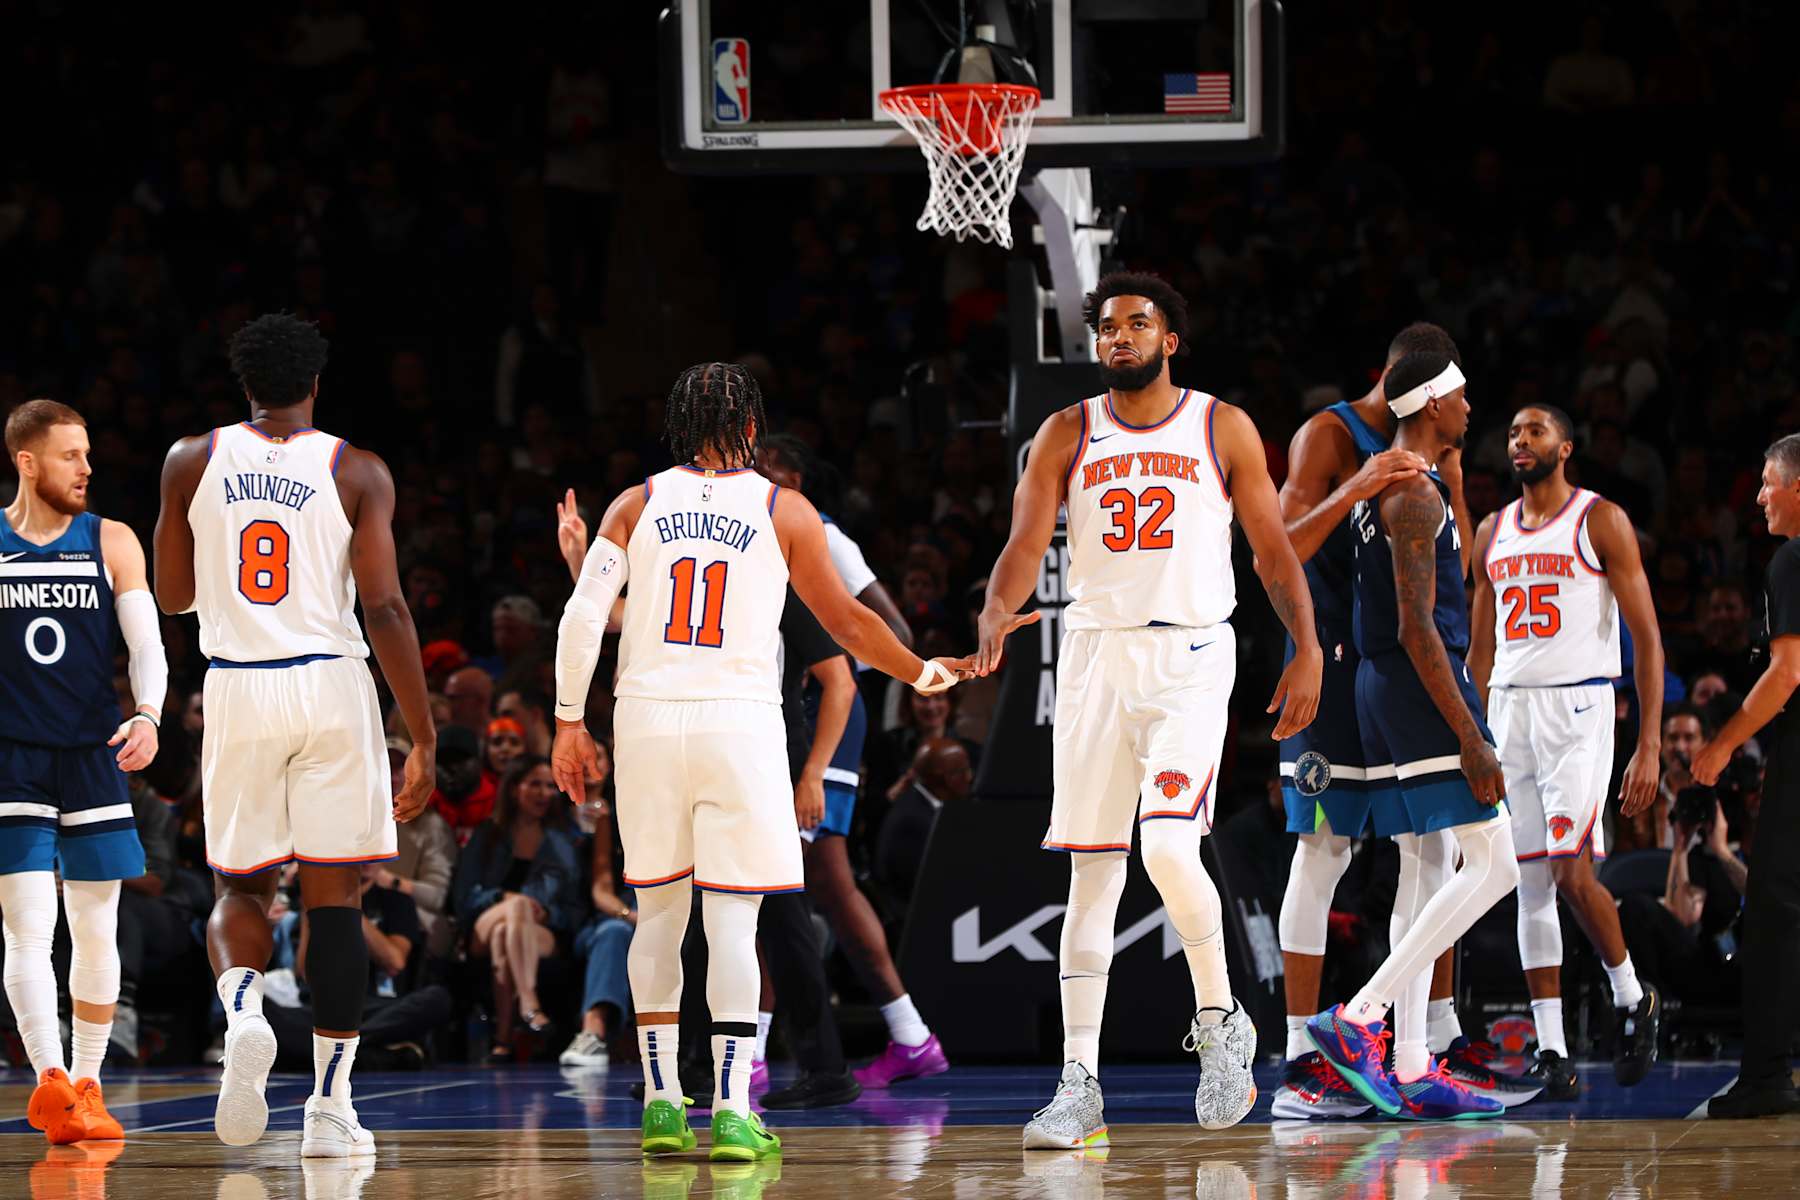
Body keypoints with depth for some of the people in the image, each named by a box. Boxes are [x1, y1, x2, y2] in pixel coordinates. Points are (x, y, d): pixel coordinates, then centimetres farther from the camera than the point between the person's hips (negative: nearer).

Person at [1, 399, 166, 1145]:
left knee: (96, 932, 8)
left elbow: (146, 642, -4)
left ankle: (85, 1086, 20)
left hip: (93, 758, 2)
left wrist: (148, 715, -22)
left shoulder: (111, 543, 4)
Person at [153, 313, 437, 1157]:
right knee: (334, 895, 5)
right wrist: (424, 738, -6)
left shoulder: (192, 462, 4)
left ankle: (243, 1014, -19)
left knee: (239, 890, 14)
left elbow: (172, 595, 11)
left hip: (236, 690, 1)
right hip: (332, 689, -1)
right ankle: (330, 1105, 3)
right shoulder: (356, 473, -2)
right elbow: (384, 608, -9)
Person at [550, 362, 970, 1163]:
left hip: (648, 721, 2)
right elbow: (846, 623, 7)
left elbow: (582, 616, -2)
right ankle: (731, 1111, -8)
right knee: (732, 922, -1)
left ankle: (661, 1103, 12)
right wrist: (924, 674, 22)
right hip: (739, 721, -2)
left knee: (657, 914, 12)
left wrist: (569, 721, 5)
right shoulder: (784, 513, 2)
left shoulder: (637, 505, 6)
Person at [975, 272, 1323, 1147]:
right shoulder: (1067, 436, 8)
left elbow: (1272, 549, 8)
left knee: (1168, 849, -20)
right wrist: (996, 613, -21)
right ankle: (1079, 1084, 5)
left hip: (1190, 657, -2)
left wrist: (1308, 651, 0)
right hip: (1095, 657, 2)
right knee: (1092, 873, 2)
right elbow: (1026, 544, -1)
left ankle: (1220, 1020, 4)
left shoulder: (1222, 430, 5)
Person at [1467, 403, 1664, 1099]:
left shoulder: (1601, 521, -2)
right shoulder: (1492, 533, 15)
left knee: (1571, 872, -16)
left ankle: (1633, 998, 8)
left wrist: (1650, 747, -12)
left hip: (1577, 708, -5)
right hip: (1507, 710, 5)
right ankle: (1550, 1050, 3)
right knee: (1530, 882, 2)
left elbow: (1647, 638, -5)